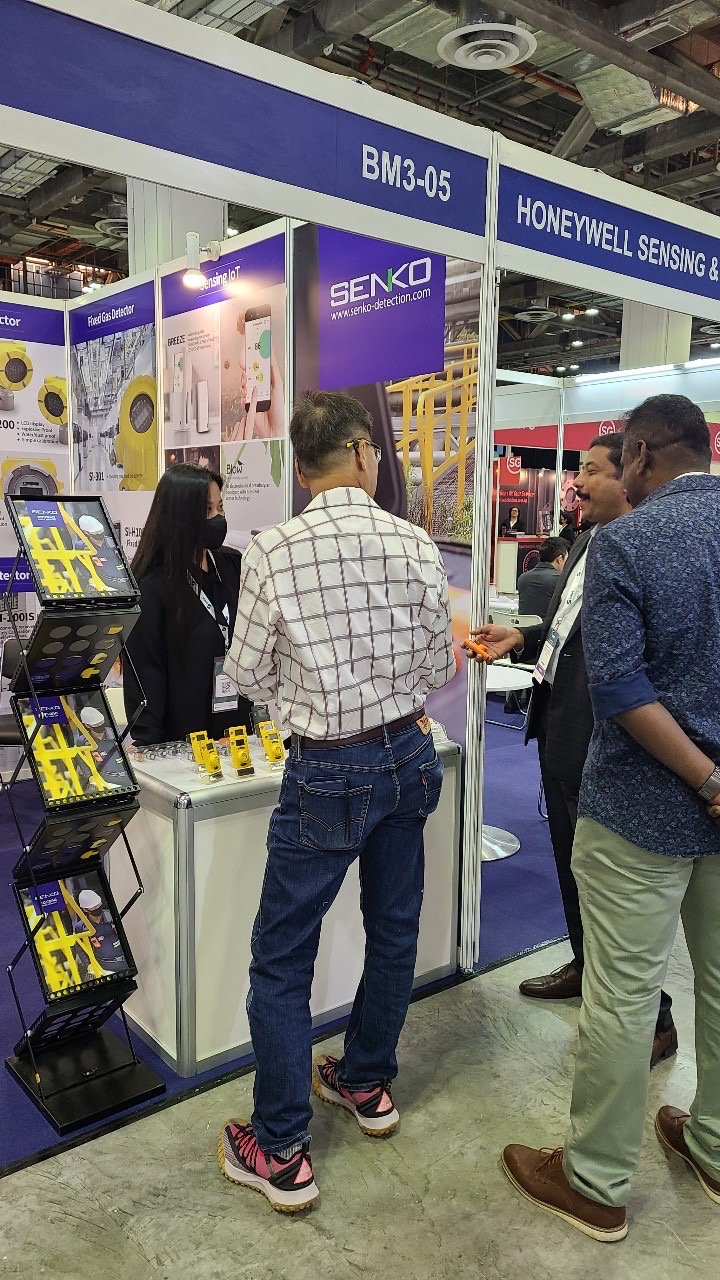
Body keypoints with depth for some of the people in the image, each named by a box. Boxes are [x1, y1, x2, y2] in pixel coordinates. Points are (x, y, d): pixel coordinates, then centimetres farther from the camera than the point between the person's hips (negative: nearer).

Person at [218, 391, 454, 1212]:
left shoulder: (272, 552, -13)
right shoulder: (414, 545, -6)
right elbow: (439, 665, 0)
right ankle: (367, 1084, 42)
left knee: (281, 959, 9)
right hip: (408, 756, 5)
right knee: (393, 930, 21)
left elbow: (247, 673, -6)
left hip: (327, 773, -4)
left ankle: (280, 1154, 20)